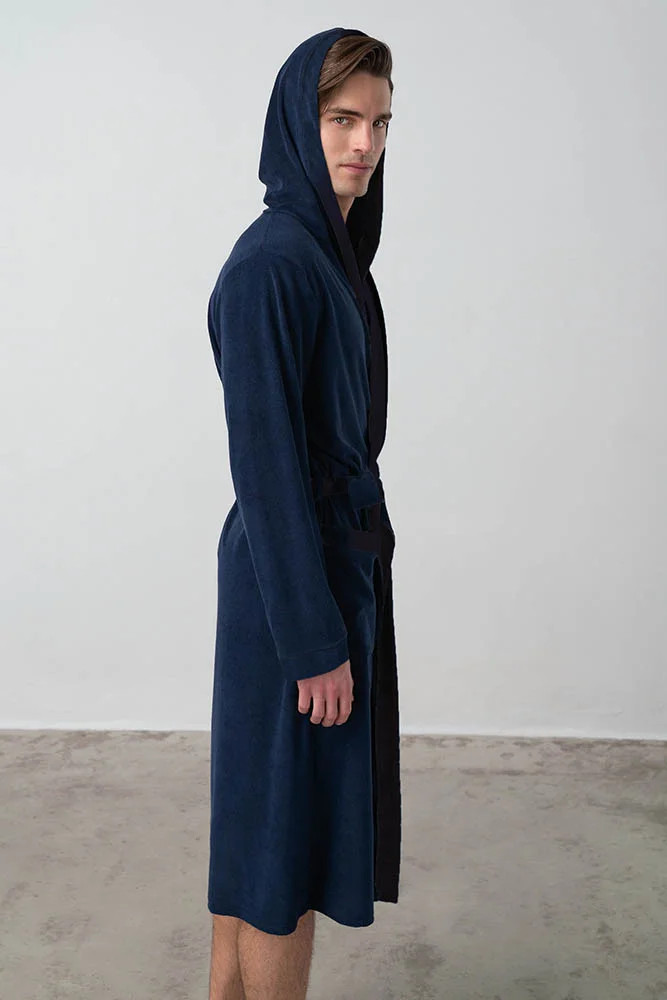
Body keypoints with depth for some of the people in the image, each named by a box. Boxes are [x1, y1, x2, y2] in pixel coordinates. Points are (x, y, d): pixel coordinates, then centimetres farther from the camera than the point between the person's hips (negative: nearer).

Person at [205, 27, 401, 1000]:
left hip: (337, 556, 10)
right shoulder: (271, 262, -19)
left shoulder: (330, 250, 11)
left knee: (256, 810, 19)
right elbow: (264, 462, -21)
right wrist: (314, 639, -19)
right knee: (285, 819, 4)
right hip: (295, 582, -10)